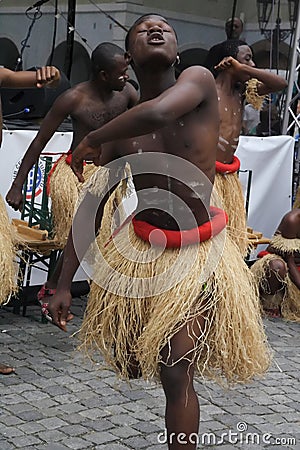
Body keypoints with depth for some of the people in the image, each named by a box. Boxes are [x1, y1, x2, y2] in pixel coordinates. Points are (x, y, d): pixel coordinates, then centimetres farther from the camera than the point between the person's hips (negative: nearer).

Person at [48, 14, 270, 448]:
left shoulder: (198, 79, -13)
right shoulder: (121, 130, -3)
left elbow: (158, 113, -37)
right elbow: (89, 211, 2)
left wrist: (90, 141, -18)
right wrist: (64, 283, -1)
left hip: (197, 252, -4)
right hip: (139, 248, 4)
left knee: (175, 373, -13)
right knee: (128, 362, 15)